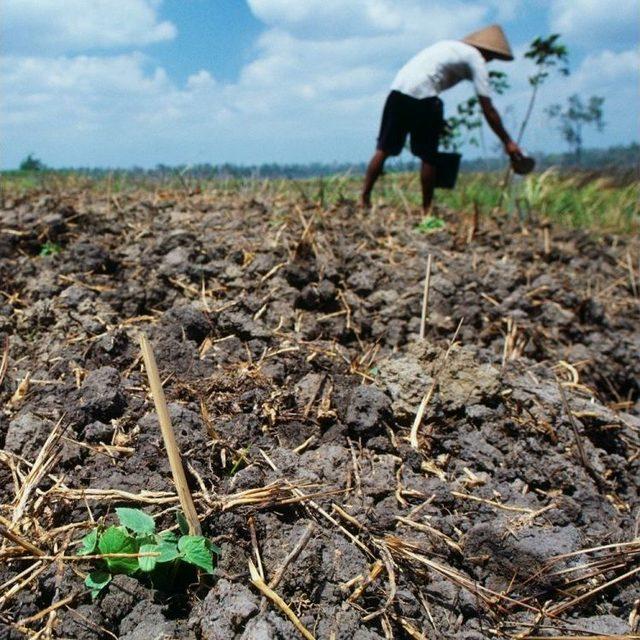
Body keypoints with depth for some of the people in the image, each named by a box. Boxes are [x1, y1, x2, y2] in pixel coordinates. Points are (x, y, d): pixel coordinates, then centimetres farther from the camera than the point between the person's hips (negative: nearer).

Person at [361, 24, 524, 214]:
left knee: (384, 149, 9)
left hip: (397, 90, 7)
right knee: (428, 157, 4)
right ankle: (427, 209, 11)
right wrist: (507, 142, 7)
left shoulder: (451, 46, 29)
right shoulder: (476, 59, 7)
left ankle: (364, 199, 7)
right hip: (423, 98, -7)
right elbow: (488, 109, 2)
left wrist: (437, 121, 22)